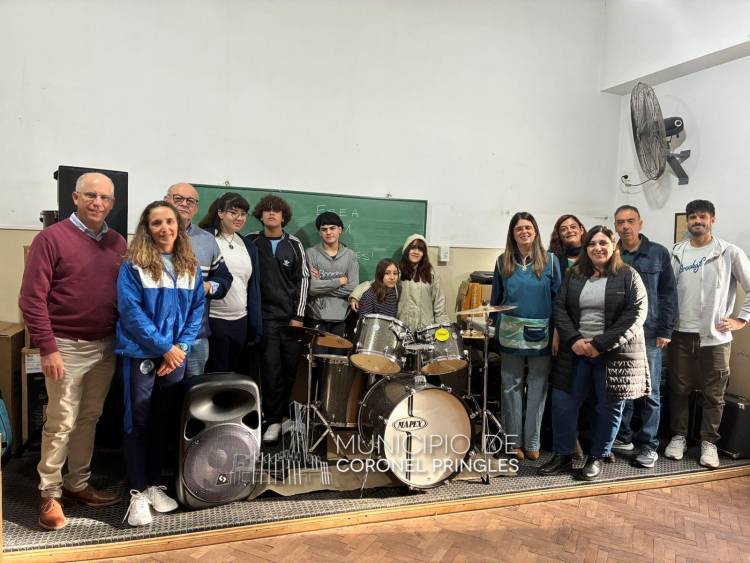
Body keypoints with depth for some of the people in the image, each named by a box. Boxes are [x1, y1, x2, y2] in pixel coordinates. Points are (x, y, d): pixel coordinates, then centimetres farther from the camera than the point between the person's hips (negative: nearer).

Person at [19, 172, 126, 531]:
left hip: (106, 347, 5)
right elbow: (31, 298, -10)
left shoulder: (117, 242, 7)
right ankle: (49, 495, 19)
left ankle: (78, 484, 29)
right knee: (61, 423, 2)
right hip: (67, 347, -5)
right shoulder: (52, 238, -8)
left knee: (90, 419, 14)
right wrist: (47, 348, -14)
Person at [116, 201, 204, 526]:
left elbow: (197, 309, 5)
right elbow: (131, 311, -13)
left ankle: (154, 485, 26)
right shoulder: (133, 265, -7)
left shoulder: (190, 267, 6)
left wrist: (182, 347, -7)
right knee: (138, 422, 3)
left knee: (165, 422, 11)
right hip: (141, 354, -4)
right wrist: (164, 347, -14)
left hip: (176, 356, 4)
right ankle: (137, 493, 13)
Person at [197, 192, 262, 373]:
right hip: (213, 319, -5)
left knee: (238, 375, 13)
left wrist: (255, 327, 9)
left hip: (240, 320, 5)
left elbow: (254, 287, 13)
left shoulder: (249, 246, 12)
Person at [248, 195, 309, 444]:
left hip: (291, 316, 1)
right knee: (271, 370, -2)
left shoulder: (294, 244, 5)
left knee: (292, 369, 5)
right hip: (265, 316, -1)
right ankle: (273, 420, 9)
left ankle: (290, 415, 21)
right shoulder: (251, 242, 4)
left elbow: (303, 279, 4)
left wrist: (298, 315, -2)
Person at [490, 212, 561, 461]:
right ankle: (513, 442, 18)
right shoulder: (503, 262, 5)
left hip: (542, 336, -1)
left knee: (537, 389, 7)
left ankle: (532, 443, 19)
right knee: (511, 388, 7)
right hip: (511, 335, 1)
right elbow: (495, 299, 9)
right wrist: (497, 329, 5)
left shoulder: (550, 260, 0)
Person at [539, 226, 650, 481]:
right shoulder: (574, 276, 9)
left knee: (609, 407, 6)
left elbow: (636, 314, -11)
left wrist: (601, 344, -16)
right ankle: (562, 455, 17)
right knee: (563, 401, 3)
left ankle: (597, 457, 23)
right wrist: (574, 340, -12)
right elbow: (560, 309, 5)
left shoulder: (628, 276, -2)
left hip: (614, 353, -3)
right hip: (577, 352, 3)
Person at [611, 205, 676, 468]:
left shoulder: (659, 254, 1)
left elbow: (668, 294, 1)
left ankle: (648, 444, 16)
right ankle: (623, 436, 25)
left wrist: (666, 331, -5)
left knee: (650, 393, 5)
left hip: (649, 335, -1)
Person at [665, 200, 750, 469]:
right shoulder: (677, 253, 5)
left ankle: (708, 442, 20)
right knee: (679, 390, 10)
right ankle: (678, 436, 24)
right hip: (681, 335, 2)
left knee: (713, 394, 7)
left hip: (715, 336, -2)